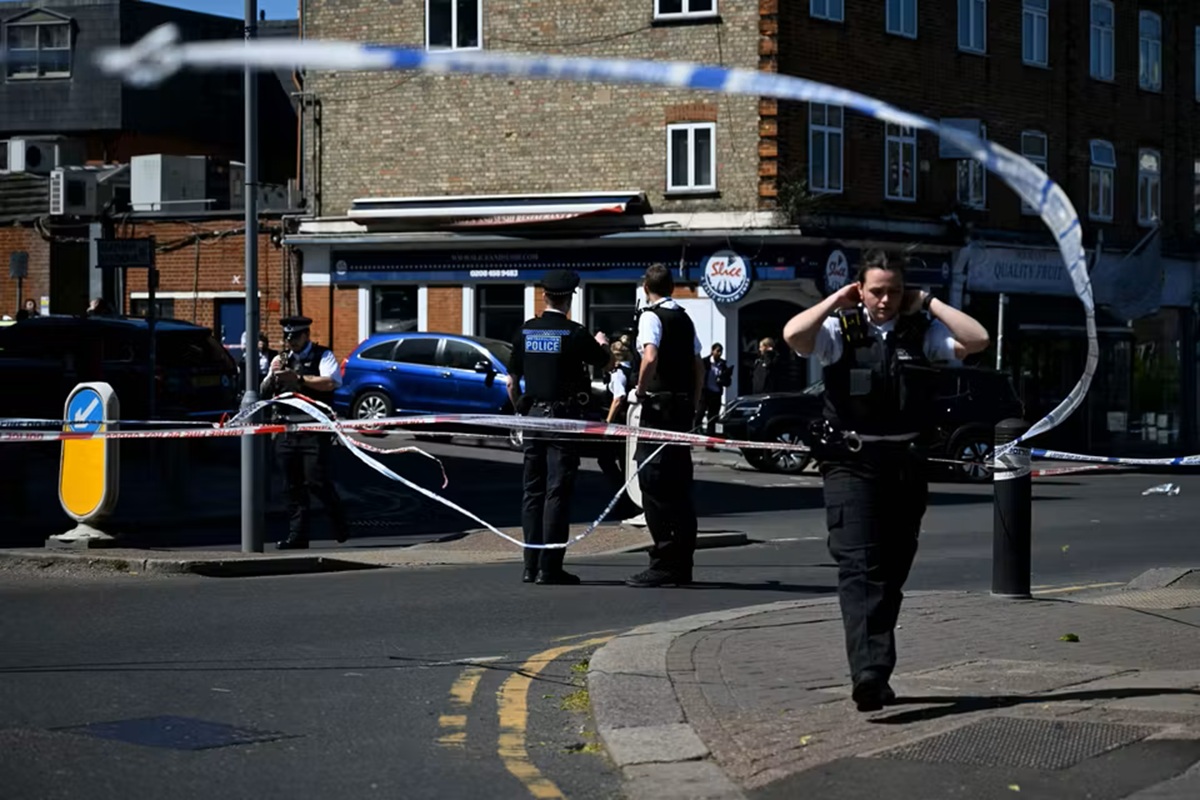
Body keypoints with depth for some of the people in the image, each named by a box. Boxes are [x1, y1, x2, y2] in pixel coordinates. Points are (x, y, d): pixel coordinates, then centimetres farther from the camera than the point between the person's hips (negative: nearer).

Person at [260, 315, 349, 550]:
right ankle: (297, 536, 8)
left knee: (316, 481, -11)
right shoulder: (281, 360, 19)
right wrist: (272, 374, -3)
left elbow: (331, 382, -16)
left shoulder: (322, 356, 1)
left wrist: (299, 377, -21)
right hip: (286, 430, 6)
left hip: (314, 431, -6)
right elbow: (264, 392, 17)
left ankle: (341, 525, 8)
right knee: (292, 486, 4)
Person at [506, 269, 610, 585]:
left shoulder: (525, 331, 4)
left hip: (532, 415, 5)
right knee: (557, 492, -4)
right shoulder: (574, 333, -10)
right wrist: (601, 344, 29)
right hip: (563, 416, -5)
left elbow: (512, 382, 9)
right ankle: (549, 568, -7)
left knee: (533, 491, 10)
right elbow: (603, 361, 8)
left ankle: (531, 565, 10)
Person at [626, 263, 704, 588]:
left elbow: (650, 357, -24)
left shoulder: (651, 316, -8)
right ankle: (682, 564, 13)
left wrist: (640, 390, -10)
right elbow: (698, 366, 17)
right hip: (683, 406, 8)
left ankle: (663, 564, -9)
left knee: (654, 484, -6)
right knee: (679, 485, 11)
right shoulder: (685, 318, 14)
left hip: (659, 405, -8)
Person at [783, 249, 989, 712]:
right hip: (852, 465, -4)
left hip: (906, 465, 4)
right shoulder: (841, 329, 0)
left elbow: (977, 340, -3)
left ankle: (876, 676, 20)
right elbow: (794, 335, -19)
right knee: (859, 568, -15)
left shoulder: (921, 331, 9)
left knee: (892, 573, 10)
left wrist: (928, 304, 0)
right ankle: (868, 673, -27)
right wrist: (835, 301, -7)